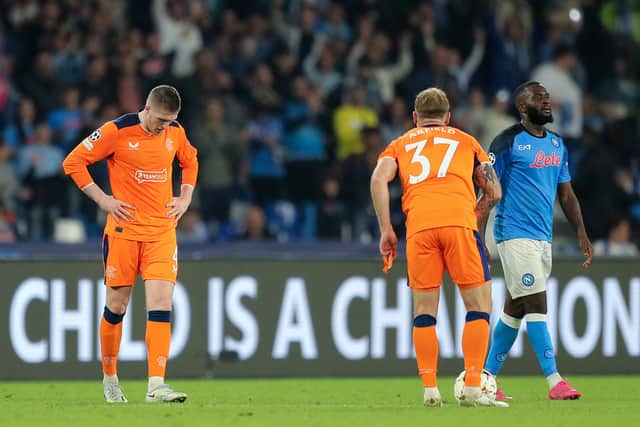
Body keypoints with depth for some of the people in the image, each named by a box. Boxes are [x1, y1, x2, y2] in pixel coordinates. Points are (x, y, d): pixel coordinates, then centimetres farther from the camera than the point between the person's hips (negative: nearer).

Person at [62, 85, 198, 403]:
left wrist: (185, 197, 11)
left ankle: (156, 386, -16)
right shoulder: (117, 131, -10)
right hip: (124, 230, -3)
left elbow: (190, 161, 26)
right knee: (117, 306, 5)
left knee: (161, 304, -10)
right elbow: (73, 162, -5)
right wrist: (103, 200, -9)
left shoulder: (175, 132, 4)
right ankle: (110, 379, 24)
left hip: (162, 231, 3)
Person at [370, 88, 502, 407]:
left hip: (418, 226, 1)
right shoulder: (465, 141, 27)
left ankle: (429, 389, 4)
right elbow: (494, 192, 24)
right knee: (478, 306, 5)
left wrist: (386, 231, 7)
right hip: (459, 221, -1)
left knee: (424, 311, 10)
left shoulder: (401, 144, 26)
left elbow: (378, 179, 6)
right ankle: (472, 389, -5)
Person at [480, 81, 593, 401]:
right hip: (515, 234, -7)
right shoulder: (508, 142, -8)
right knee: (536, 304, -13)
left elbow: (566, 194, 20)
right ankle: (554, 381, -16)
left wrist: (581, 233, 11)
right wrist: (478, 242, -14)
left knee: (515, 309, 10)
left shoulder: (557, 144, 14)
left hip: (543, 236, 7)